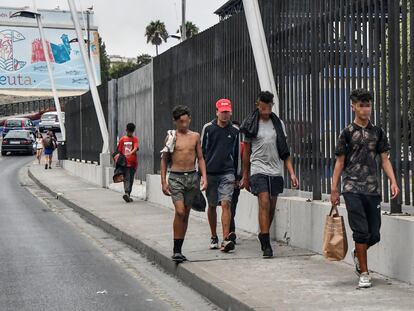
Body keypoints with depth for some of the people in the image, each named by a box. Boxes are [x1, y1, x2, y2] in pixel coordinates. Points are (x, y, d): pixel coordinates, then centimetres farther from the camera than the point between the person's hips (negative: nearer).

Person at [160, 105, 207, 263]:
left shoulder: (195, 136, 9)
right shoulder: (171, 137, 1)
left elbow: (200, 158, 12)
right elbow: (164, 160, 4)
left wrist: (204, 176, -1)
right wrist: (163, 181, -2)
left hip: (192, 177, 3)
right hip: (176, 177, -3)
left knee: (186, 214, 7)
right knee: (179, 212, -16)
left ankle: (178, 249, 16)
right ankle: (176, 250, -9)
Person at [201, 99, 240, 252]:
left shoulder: (234, 130, 6)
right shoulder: (208, 128, 2)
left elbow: (236, 153, 13)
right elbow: (202, 151, 6)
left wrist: (235, 175, 13)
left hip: (227, 173, -1)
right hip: (210, 172, 1)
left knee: (226, 204, -14)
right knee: (212, 206, 9)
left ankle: (226, 240, -19)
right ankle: (214, 238, 24)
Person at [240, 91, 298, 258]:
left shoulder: (278, 123, 9)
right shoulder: (251, 125, 1)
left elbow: (285, 151, 9)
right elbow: (246, 152, 8)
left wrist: (292, 173, 1)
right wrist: (245, 176, 9)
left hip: (276, 171, 4)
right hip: (258, 170, -4)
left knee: (272, 207, 9)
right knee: (264, 203, -16)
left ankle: (263, 236, 29)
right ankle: (266, 244, -16)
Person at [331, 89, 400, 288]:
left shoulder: (378, 132, 10)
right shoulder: (347, 133, 1)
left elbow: (384, 159, 10)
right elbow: (340, 163, 3)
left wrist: (393, 182, -4)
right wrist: (334, 190, -1)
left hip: (373, 190, 4)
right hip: (352, 189, -4)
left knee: (374, 235, 6)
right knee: (361, 232, -8)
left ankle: (357, 254, 37)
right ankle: (364, 274, 2)